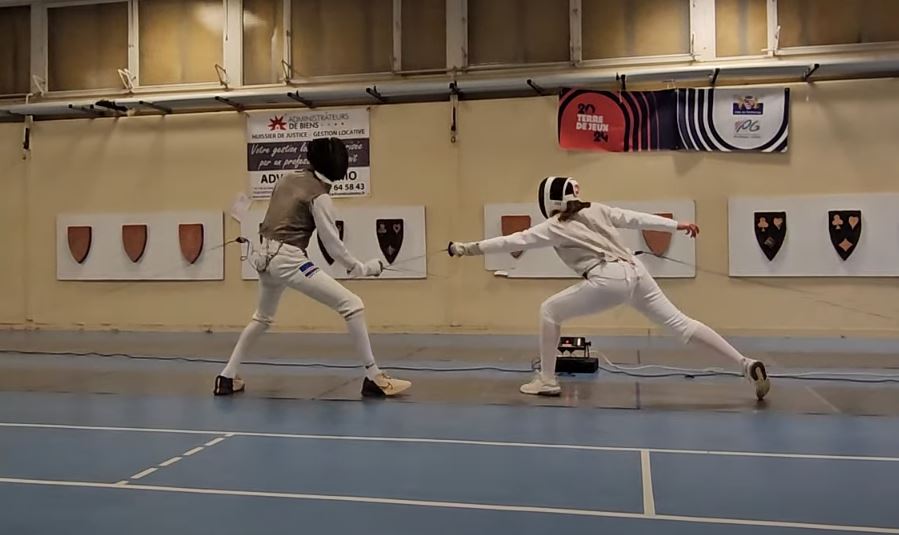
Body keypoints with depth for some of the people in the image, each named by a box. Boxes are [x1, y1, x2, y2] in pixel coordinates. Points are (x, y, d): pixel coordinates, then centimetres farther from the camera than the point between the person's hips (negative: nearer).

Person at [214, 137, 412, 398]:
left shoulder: (287, 179, 12)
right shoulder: (320, 195, -10)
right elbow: (333, 245, -10)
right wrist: (364, 268, -2)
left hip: (266, 257, 8)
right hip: (288, 260, -8)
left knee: (262, 318, 31)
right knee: (352, 305, -8)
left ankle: (227, 377, 31)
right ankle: (374, 378, -8)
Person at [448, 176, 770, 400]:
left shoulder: (555, 226, 3)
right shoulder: (595, 210, 19)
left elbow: (511, 242, 4)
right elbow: (636, 219, 18)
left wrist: (467, 249, 9)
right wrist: (678, 225, 23)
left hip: (609, 280, -7)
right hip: (635, 272, 7)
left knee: (549, 311, 10)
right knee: (680, 324, 7)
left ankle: (547, 381, 12)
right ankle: (747, 365, -1)